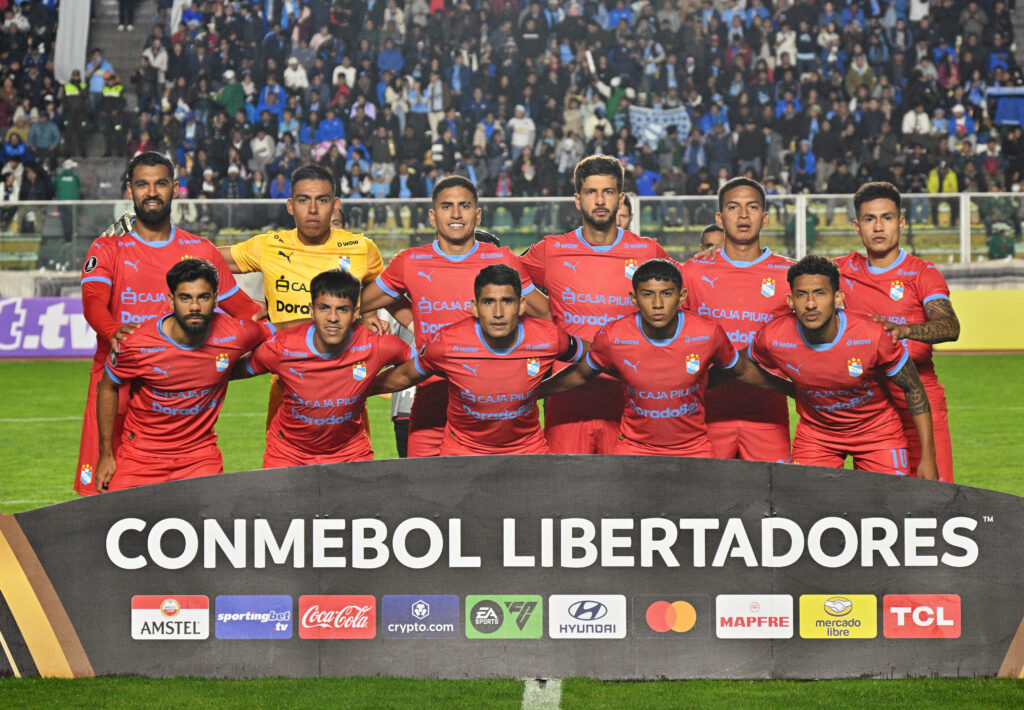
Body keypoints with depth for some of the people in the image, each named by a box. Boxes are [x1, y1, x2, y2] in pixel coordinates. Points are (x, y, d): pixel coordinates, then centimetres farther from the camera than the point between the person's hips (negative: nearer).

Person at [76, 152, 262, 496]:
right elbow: (93, 300, -11)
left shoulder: (200, 251, 12)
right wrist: (113, 332, -33)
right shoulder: (107, 248, 5)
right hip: (117, 384, -1)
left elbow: (236, 303, 19)